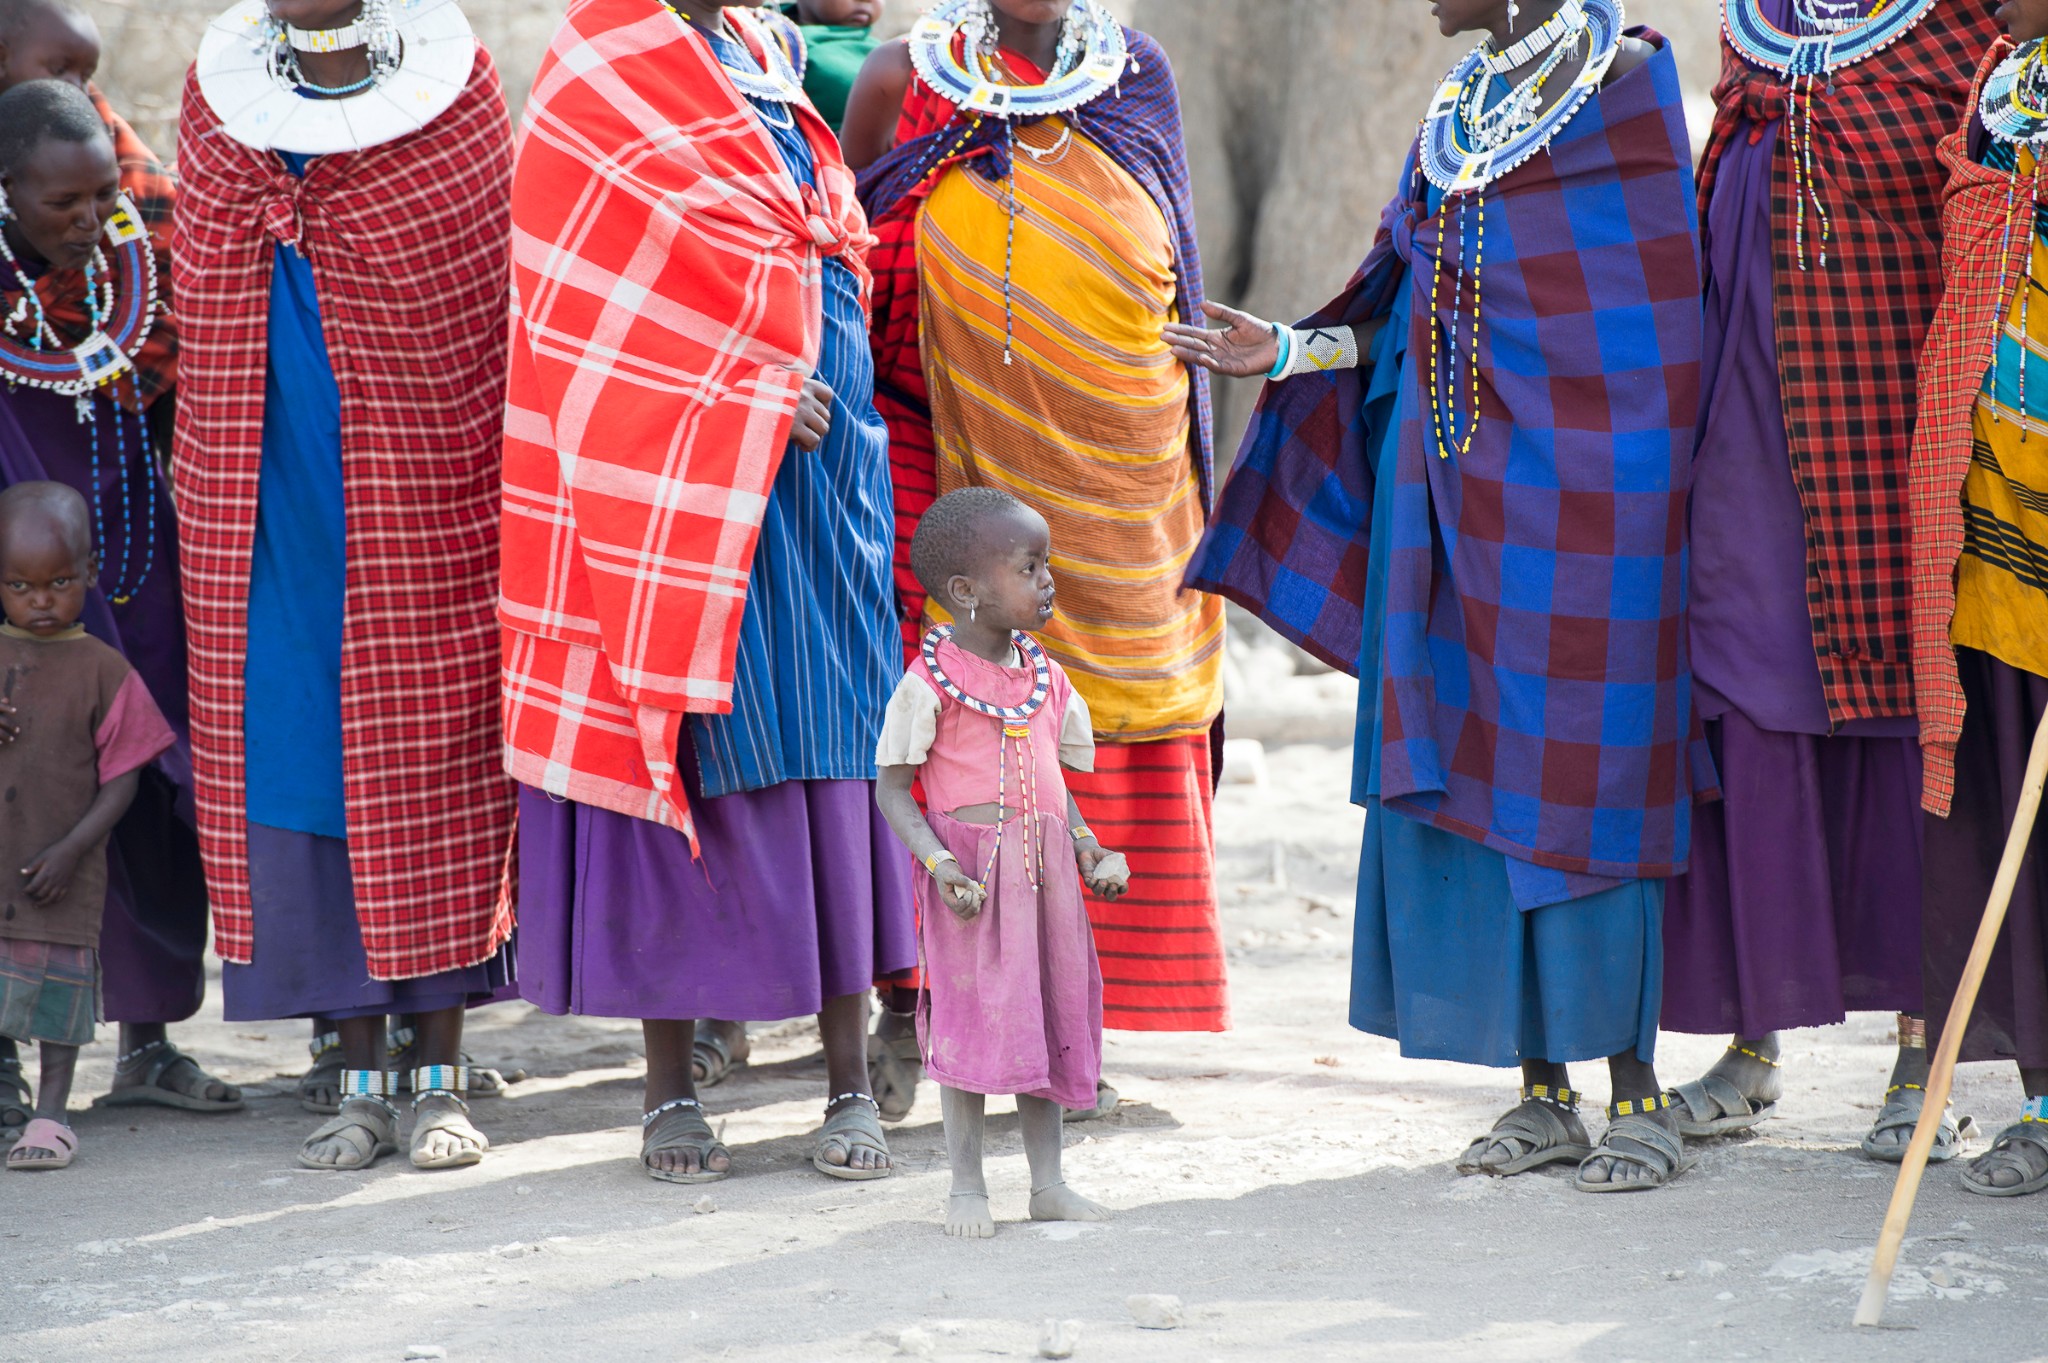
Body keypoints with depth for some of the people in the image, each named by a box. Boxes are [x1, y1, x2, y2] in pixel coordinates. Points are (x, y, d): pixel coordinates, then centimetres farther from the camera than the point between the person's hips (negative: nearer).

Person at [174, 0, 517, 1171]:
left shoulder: (451, 97, -3)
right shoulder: (219, 104, 7)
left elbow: (506, 298, -1)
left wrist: (514, 494, -5)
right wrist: (205, 467, 13)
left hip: (425, 503, -3)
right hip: (281, 517, 3)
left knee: (431, 758, -1)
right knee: (300, 756, 2)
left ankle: (442, 1078, 6)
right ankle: (362, 1081, 10)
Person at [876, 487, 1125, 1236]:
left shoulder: (1046, 677, 9)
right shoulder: (931, 682, -11)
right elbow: (892, 786, -9)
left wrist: (1086, 846, 3)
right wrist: (937, 860, -21)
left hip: (1044, 866, 6)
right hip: (971, 872, -6)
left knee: (1048, 1012, 10)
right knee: (972, 1018, -3)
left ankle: (1048, 1181, 20)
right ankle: (967, 1186, 9)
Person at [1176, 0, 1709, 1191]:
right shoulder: (1458, 115, 16)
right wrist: (1291, 353, 12)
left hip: (1580, 478, -7)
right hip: (1457, 486, 7)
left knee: (1579, 772, -7)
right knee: (1471, 768, 4)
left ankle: (1639, 1093, 1)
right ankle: (1545, 1092, 10)